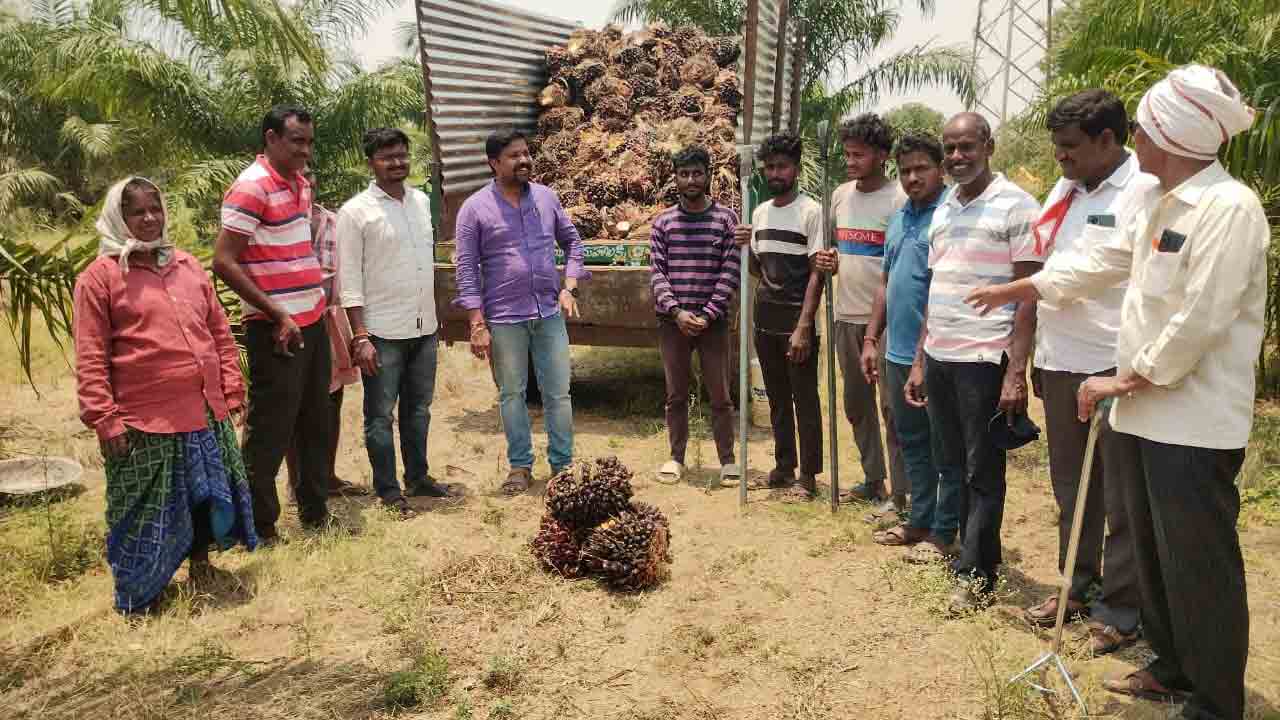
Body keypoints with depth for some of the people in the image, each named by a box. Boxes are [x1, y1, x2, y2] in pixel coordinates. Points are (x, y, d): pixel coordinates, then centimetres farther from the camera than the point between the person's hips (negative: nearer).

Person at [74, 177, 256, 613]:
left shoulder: (188, 267, 12)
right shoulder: (100, 276, -4)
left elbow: (220, 334, 14)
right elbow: (91, 359, -7)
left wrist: (232, 389, 9)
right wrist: (104, 419, -12)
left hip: (206, 413, 5)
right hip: (145, 421, -5)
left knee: (208, 495, 16)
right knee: (150, 512, 6)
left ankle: (200, 563, 38)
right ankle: (140, 595, 25)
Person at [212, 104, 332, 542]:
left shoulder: (301, 183, 12)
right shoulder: (252, 187, -14)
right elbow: (224, 261, -18)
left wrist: (319, 299, 13)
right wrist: (277, 315, -18)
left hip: (312, 321, 8)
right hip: (276, 329, -8)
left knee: (315, 424, 16)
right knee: (270, 430, 1)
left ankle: (314, 511, 30)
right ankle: (260, 527, 14)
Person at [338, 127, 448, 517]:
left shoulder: (422, 201, 8)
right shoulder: (355, 211, -9)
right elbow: (350, 280, -11)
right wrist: (360, 337, -16)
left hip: (424, 328, 6)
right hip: (382, 333, -5)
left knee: (418, 409, 16)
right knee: (380, 416, 4)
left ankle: (418, 476, 30)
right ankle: (388, 490, 15)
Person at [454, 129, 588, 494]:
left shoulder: (546, 197, 6)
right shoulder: (475, 208, -5)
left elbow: (572, 241, 15)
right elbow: (467, 269, -6)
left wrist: (569, 288, 1)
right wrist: (477, 325, -11)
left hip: (549, 313, 3)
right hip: (504, 319, -3)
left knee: (558, 393, 6)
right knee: (512, 394, 9)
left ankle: (563, 465, 20)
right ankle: (520, 465, 24)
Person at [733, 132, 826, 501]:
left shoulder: (811, 211, -8)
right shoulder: (760, 212, 11)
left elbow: (817, 274, -11)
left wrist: (803, 326, -17)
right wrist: (749, 246, -3)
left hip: (796, 320, -6)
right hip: (765, 319, 6)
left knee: (805, 400, 0)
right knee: (777, 398, 14)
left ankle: (808, 474, 9)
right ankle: (784, 466, 25)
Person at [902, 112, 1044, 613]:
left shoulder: (1016, 206, -6)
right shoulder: (943, 210, 14)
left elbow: (1028, 294, -10)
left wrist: (1016, 372, -16)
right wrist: (919, 361, 15)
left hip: (984, 359, -7)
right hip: (938, 357, 7)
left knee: (982, 472, 3)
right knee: (951, 468, 14)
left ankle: (974, 574, 14)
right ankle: (976, 551, 28)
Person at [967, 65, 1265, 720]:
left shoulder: (1229, 208, -18)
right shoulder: (1154, 201, 11)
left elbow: (1198, 321, -22)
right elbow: (1099, 265, 22)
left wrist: (1127, 379, -12)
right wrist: (1013, 290, 29)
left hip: (1193, 426, -9)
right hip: (1144, 414, 9)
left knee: (1200, 570, 1)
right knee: (1153, 554, 19)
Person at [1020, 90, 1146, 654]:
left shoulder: (1144, 192, -11)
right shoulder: (1063, 191, 13)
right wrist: (1038, 355, 18)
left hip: (1116, 367, -8)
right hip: (1060, 363, 8)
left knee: (1122, 497, 3)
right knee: (1070, 486, 17)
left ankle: (1122, 609, 15)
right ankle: (1078, 587, 31)